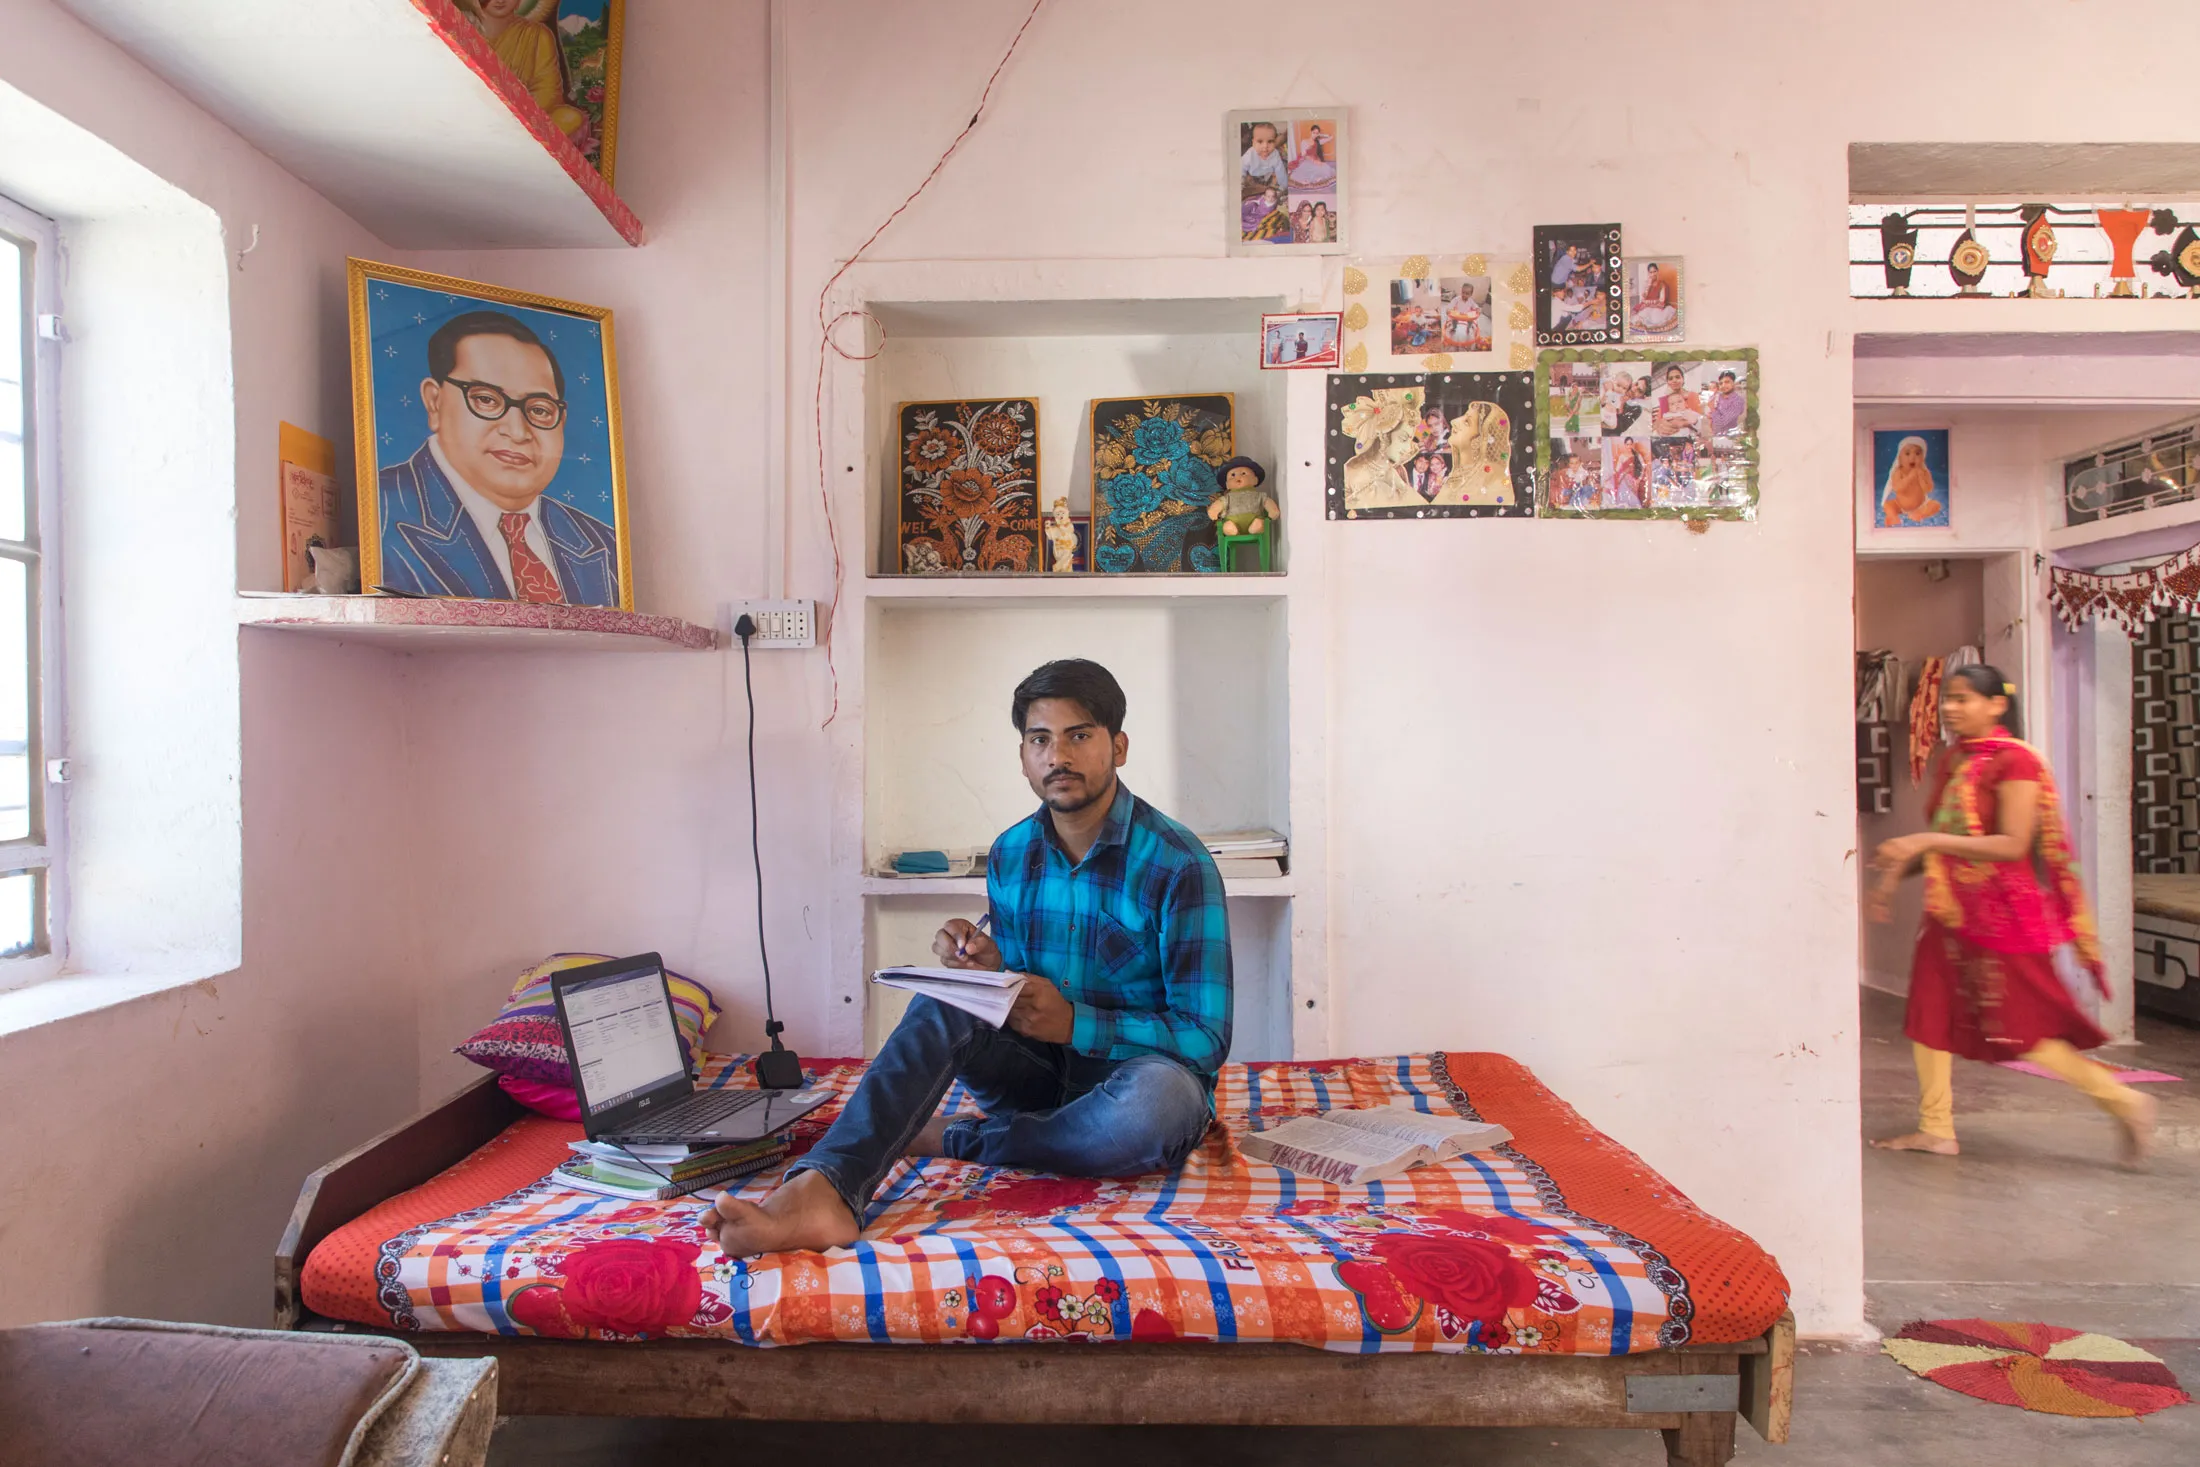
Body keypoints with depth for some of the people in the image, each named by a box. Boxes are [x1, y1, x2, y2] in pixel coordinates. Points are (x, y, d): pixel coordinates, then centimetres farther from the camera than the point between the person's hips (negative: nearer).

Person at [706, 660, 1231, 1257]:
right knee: (945, 1003, -24)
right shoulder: (1010, 855, 3)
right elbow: (1021, 1000, 11)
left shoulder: (1178, 864, -14)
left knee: (1157, 1095, -39)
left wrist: (1076, 1023, -29)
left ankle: (954, 1139, -19)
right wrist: (989, 967, -13)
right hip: (1042, 1073, 4)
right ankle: (821, 1190, -43)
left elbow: (1205, 1038, -16)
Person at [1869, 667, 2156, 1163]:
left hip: (2006, 916, -8)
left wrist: (1926, 841, -27)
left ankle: (2125, 1101, 18)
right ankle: (1936, 1130, 16)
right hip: (1952, 913, 8)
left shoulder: (2015, 762, -14)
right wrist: (1895, 875, 9)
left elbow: (2012, 845, -22)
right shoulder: (1950, 762, 10)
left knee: (2020, 1032, -1)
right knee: (1928, 1015, 7)